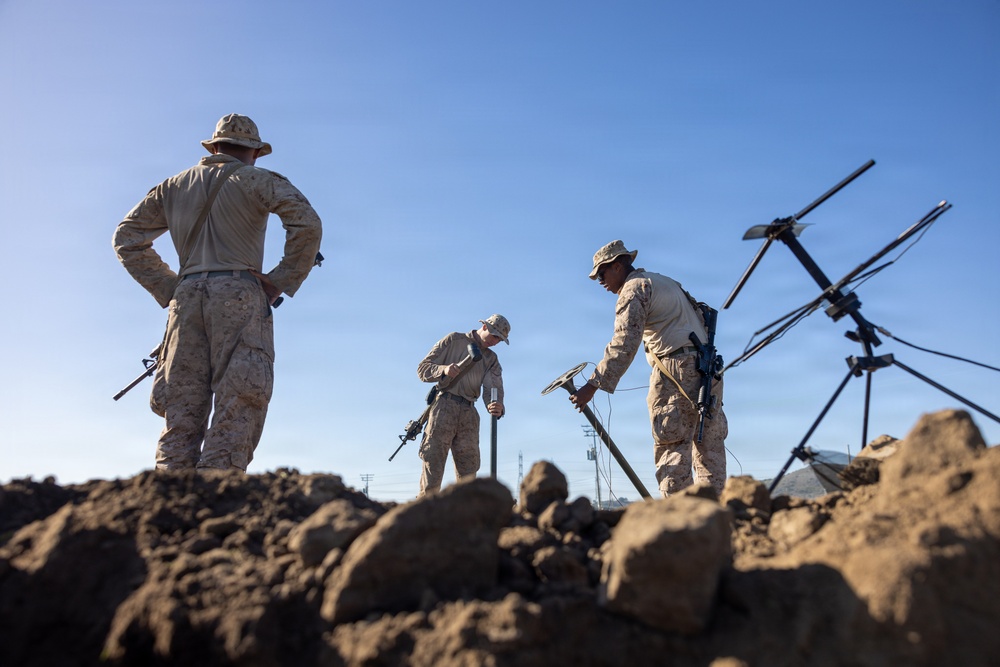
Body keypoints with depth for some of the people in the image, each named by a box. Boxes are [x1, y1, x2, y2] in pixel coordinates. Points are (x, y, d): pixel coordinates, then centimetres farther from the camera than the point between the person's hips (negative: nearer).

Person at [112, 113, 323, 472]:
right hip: (239, 294, -4)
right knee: (235, 415, -8)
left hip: (187, 297, 5)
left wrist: (168, 288, 15)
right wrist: (281, 281, -2)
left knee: (182, 412, 5)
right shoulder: (256, 180, 7)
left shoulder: (173, 187, 22)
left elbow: (126, 238, 22)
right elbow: (307, 224, -9)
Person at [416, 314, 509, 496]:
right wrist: (444, 370, -19)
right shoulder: (453, 341, 6)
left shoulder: (491, 359, 18)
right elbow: (422, 368, 2)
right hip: (444, 406, -5)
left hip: (469, 414, 5)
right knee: (433, 462, -9)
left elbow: (493, 387, -1)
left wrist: (497, 406, -23)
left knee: (468, 467, 5)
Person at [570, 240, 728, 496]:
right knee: (710, 447, 10)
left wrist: (593, 386, -19)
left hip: (677, 371, -9)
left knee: (672, 447, -7)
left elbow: (624, 344, -16)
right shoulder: (665, 281, 25)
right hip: (707, 368, 9)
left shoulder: (635, 287, -3)